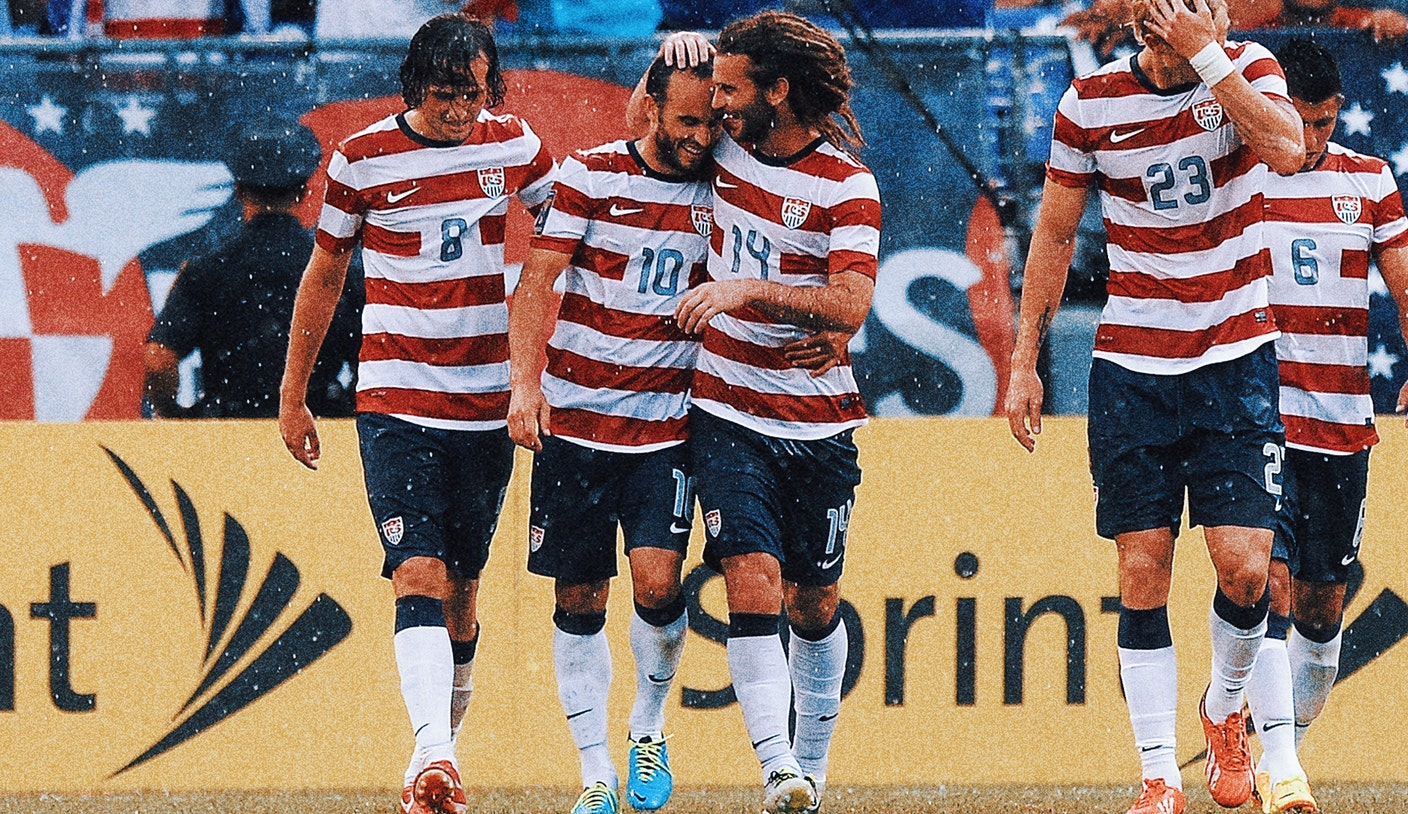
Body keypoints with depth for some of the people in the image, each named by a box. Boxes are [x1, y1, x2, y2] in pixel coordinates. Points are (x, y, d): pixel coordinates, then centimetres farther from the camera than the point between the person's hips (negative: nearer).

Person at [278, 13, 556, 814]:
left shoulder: (516, 146, 2)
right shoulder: (362, 160, -3)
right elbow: (324, 276, 9)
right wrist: (293, 396, 14)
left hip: (488, 407, 3)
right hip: (395, 404, -3)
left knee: (460, 588, 8)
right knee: (419, 576, -18)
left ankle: (443, 746, 22)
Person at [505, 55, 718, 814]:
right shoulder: (589, 176, -3)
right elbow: (537, 280, -7)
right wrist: (525, 382, -19)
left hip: (666, 429, 1)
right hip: (574, 421, -1)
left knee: (657, 581, -15)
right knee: (579, 601, 2)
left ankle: (648, 727, 12)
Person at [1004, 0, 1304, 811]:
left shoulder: (1248, 69, -4)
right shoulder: (1091, 102, -3)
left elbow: (1288, 150, -24)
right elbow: (1054, 234, 8)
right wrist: (1024, 364, 6)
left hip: (1236, 358, 0)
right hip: (1132, 366, 0)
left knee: (1245, 565, -9)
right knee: (1143, 573, -3)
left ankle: (1225, 710, 20)